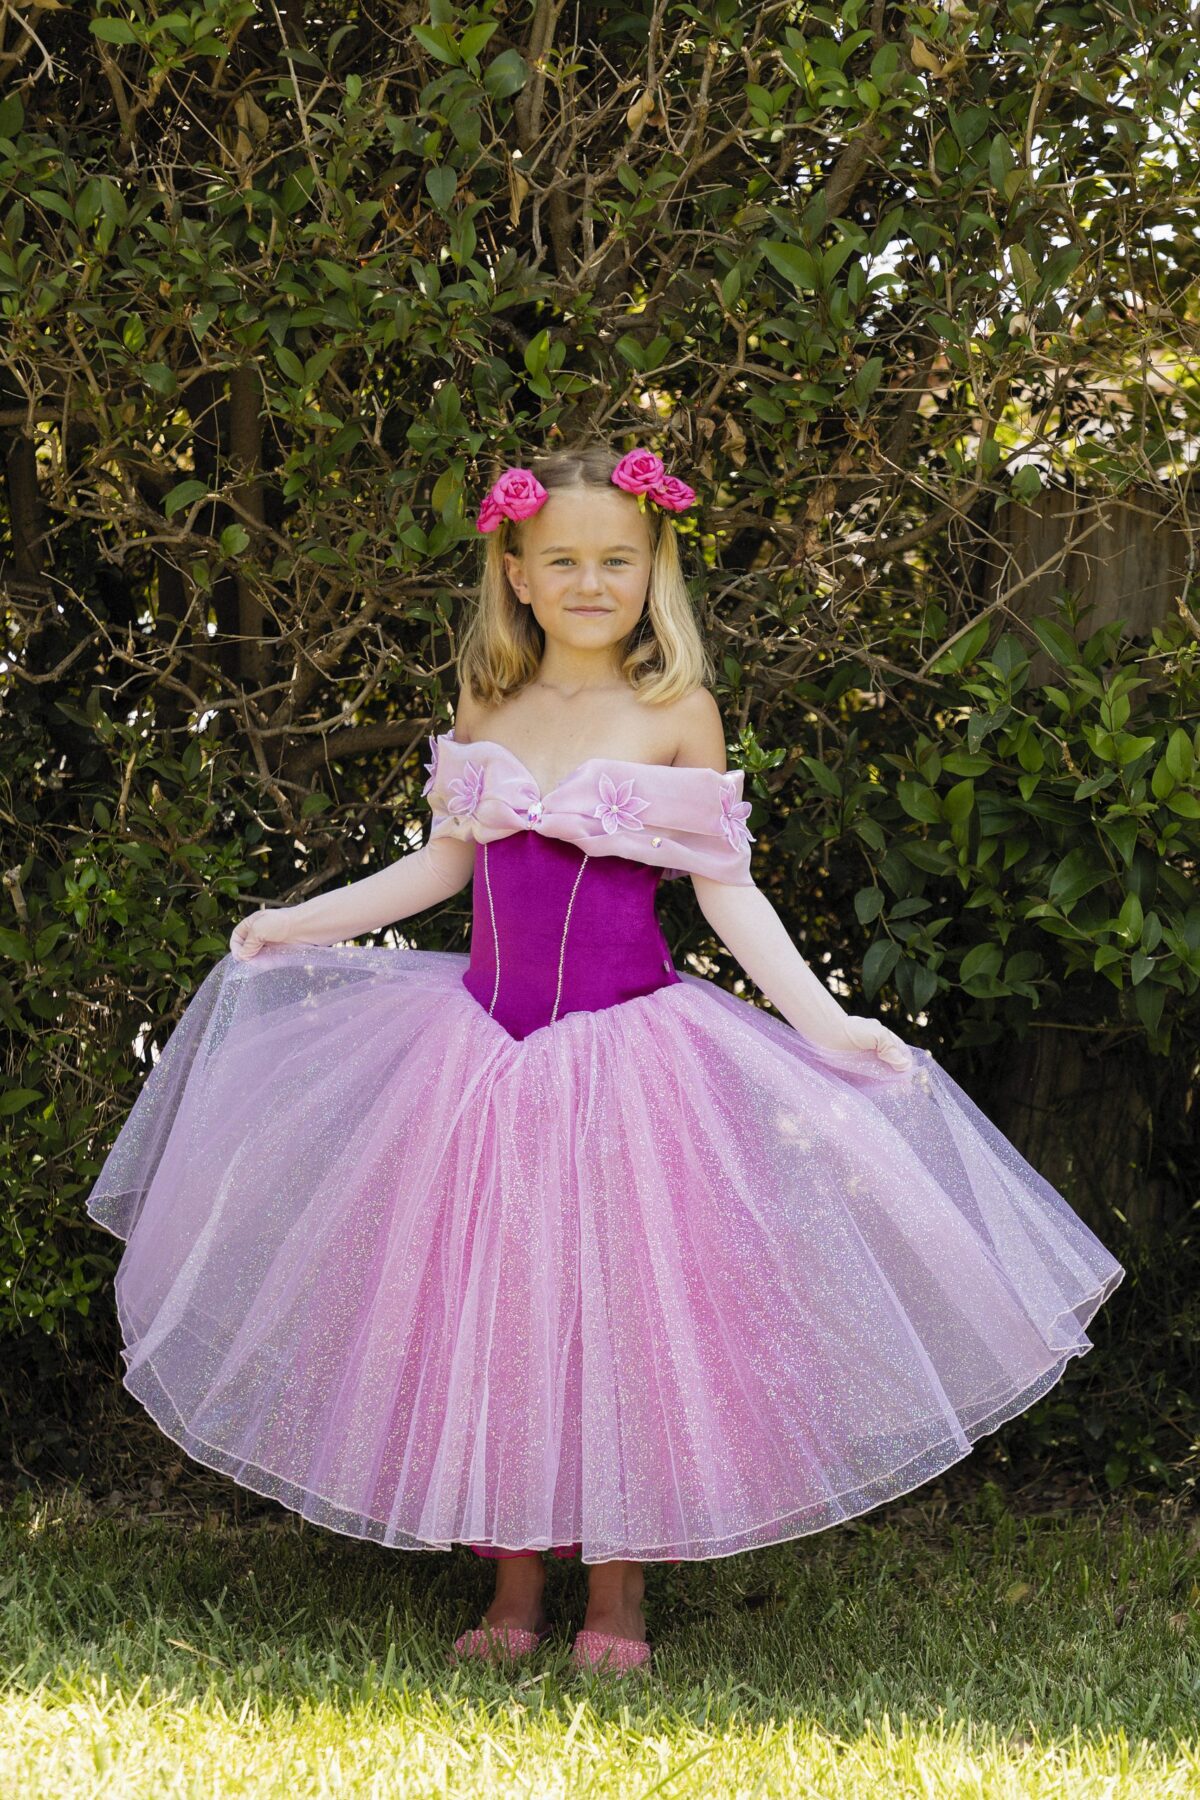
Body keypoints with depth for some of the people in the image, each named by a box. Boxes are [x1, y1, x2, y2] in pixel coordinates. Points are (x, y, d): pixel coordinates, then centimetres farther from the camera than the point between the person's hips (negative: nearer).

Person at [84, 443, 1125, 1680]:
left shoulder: (677, 715, -4)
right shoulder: (485, 711, 6)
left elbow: (726, 891, -4)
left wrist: (820, 1019, -12)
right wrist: (299, 924, 19)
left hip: (625, 1055, -3)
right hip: (484, 1048, 4)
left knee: (615, 1310, 0)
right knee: (490, 1311, 6)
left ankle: (615, 1596, 13)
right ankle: (514, 1589, 19)